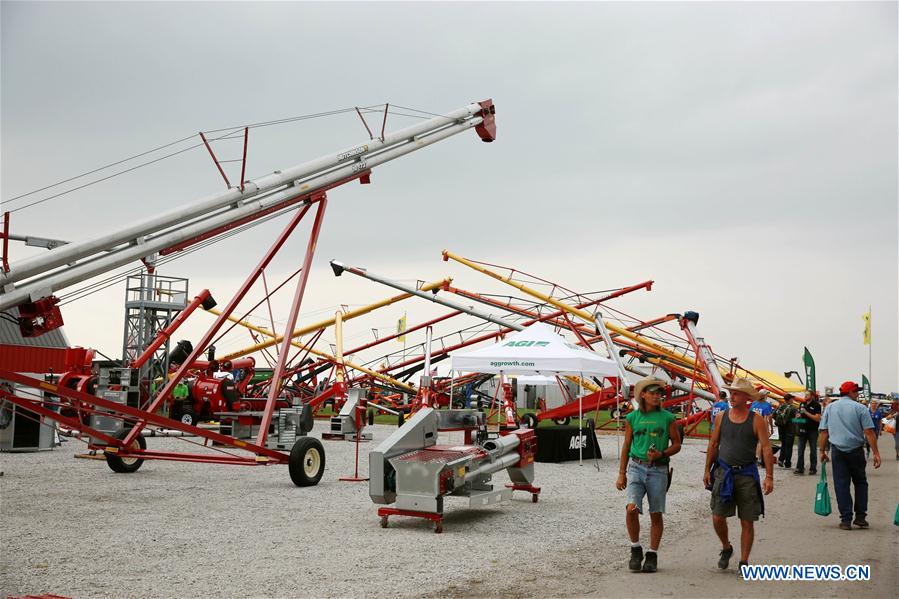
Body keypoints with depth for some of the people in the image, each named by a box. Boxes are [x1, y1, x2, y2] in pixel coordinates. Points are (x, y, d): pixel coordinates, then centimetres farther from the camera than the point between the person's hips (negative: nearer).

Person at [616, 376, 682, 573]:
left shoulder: (667, 417, 2)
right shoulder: (632, 418, 5)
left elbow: (676, 444, 7)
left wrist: (662, 454, -12)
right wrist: (621, 474, 10)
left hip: (658, 470, 0)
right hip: (636, 468, 0)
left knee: (656, 514, 4)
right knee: (632, 509, -15)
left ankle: (652, 555, 16)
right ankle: (635, 550, 4)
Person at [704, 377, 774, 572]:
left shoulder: (756, 420, -4)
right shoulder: (721, 417, 6)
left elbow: (767, 448, -8)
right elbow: (713, 445, 13)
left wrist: (769, 476, -16)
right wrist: (707, 470, 10)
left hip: (747, 474, -2)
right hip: (723, 473, 2)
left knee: (747, 522, 2)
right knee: (717, 517, -4)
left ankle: (744, 562, 12)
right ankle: (726, 548, 24)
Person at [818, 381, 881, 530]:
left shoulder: (829, 408, 7)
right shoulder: (860, 408, -3)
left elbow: (824, 432, 4)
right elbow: (869, 433, -8)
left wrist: (822, 451, 10)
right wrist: (876, 453, -7)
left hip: (837, 451, 2)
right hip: (856, 450, -2)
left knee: (841, 485, 4)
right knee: (860, 483, 15)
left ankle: (846, 520, 2)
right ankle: (860, 516, 12)